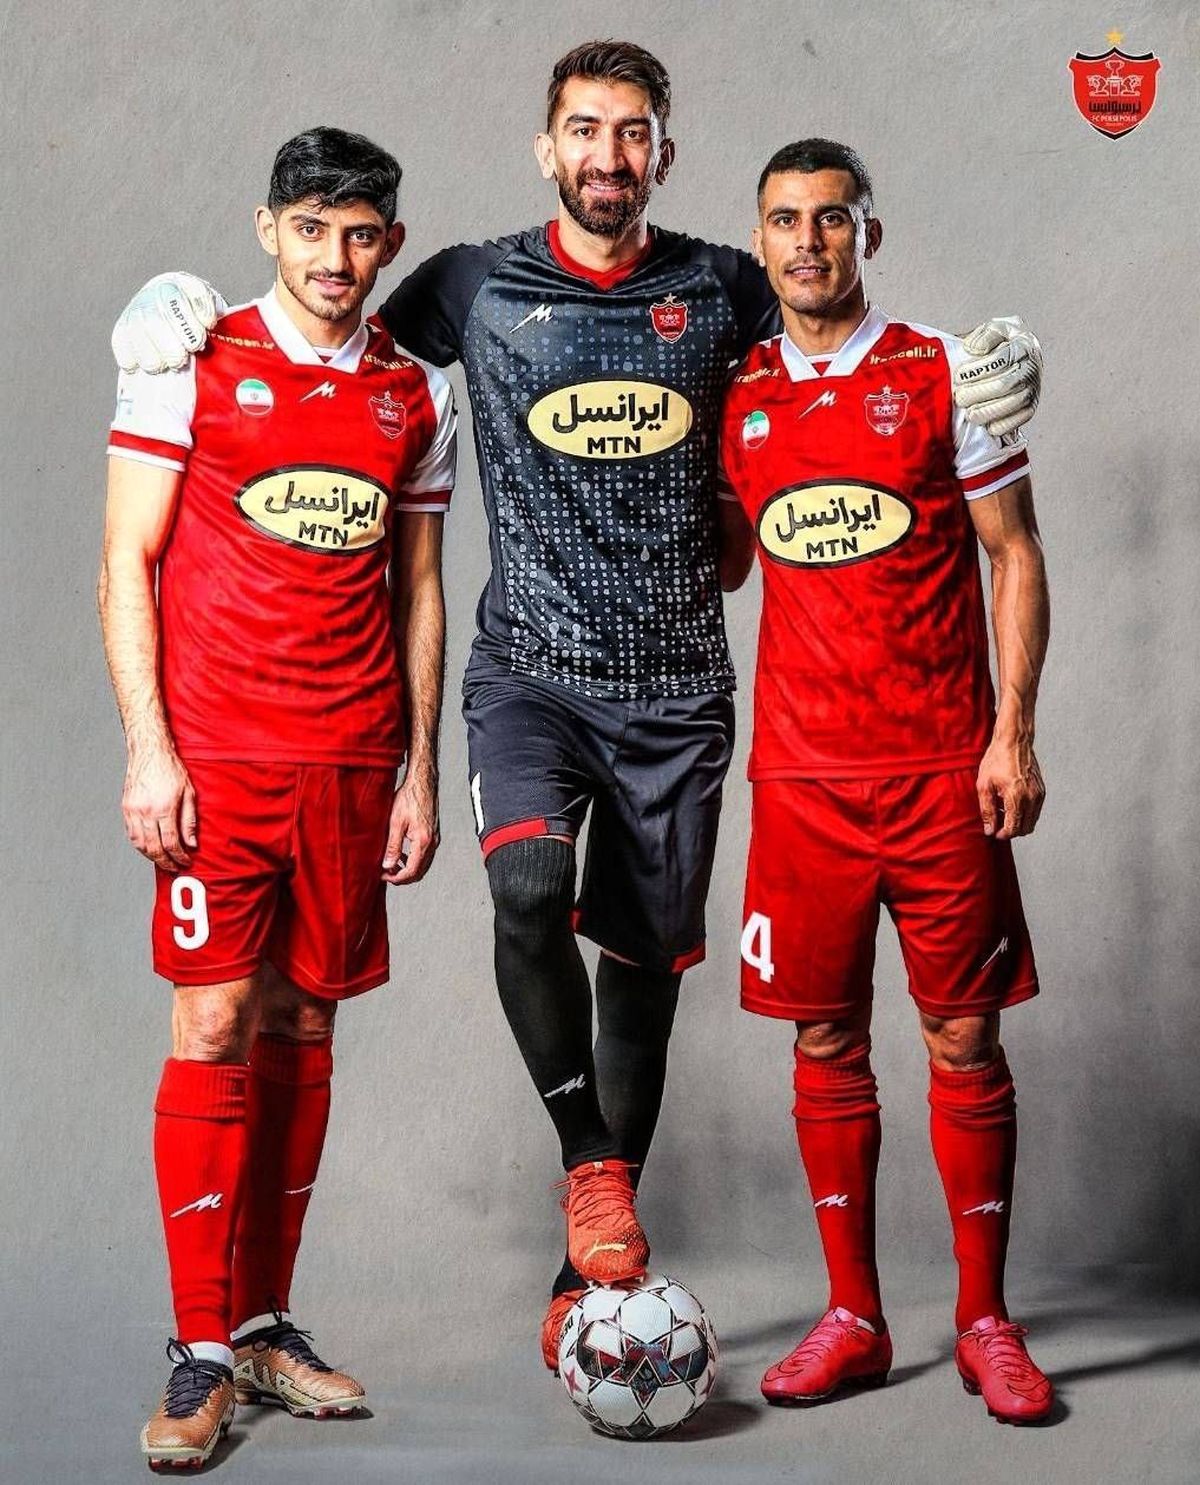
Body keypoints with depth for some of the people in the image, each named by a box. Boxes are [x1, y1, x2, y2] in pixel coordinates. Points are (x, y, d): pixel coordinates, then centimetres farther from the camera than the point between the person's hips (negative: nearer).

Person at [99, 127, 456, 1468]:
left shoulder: (418, 394, 10)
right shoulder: (193, 364, 0)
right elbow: (127, 562, -1)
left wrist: (420, 769, 9)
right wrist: (147, 749, -9)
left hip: (351, 766, 4)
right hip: (215, 756, -3)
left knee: (303, 1031, 8)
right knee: (217, 1029, -6)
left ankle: (265, 1325, 19)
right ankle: (199, 1356, 2)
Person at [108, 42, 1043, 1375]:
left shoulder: (720, 290, 5)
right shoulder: (477, 288, 2)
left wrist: (984, 376, -3)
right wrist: (180, 307, -2)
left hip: (677, 686, 2)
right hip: (530, 671, -1)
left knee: (643, 961, 6)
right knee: (528, 887, -28)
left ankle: (588, 1276, 20)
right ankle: (592, 1159, -5)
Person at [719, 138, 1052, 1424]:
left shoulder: (942, 373, 1)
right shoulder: (739, 398, 8)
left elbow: (1014, 555, 0)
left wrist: (1013, 733, -7)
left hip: (941, 766, -2)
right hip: (801, 772, 2)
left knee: (964, 1041, 2)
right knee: (826, 1044, 6)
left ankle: (984, 1321, 14)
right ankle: (852, 1317, 17)